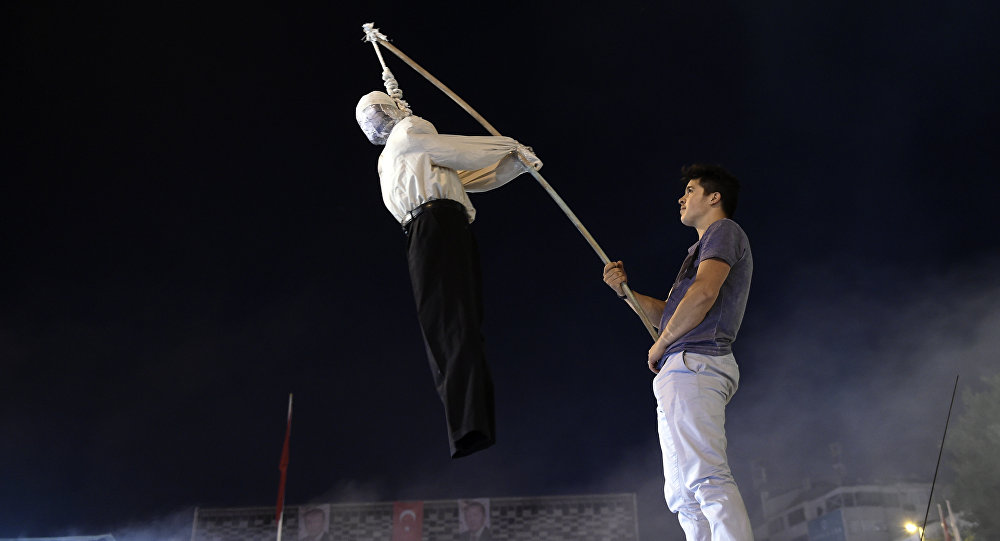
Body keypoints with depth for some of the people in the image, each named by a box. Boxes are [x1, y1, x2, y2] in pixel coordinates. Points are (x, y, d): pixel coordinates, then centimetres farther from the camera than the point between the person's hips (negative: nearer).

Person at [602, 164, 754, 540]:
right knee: (683, 495, 5)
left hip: (692, 362, -11)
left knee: (707, 477, -23)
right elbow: (672, 314, 32)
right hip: (684, 371, 11)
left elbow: (704, 294, -14)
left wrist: (659, 345, -6)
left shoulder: (724, 230, 4)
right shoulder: (702, 250, 34)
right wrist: (625, 291, 21)